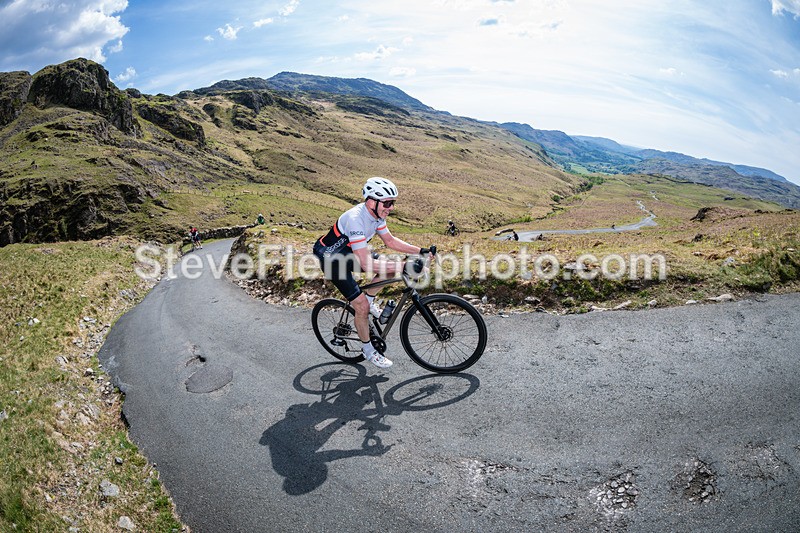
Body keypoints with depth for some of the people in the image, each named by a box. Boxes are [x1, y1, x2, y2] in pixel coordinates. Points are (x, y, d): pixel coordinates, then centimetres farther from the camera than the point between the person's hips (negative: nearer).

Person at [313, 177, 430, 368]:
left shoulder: (376, 214, -10)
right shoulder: (355, 219, -36)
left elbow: (390, 241, 4)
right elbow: (366, 264, -40)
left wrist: (420, 250, -7)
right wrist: (404, 266, -42)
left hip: (348, 252, 8)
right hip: (331, 258, -8)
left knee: (392, 268, -4)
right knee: (362, 306, -11)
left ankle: (369, 301, 15)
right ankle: (368, 350, 10)